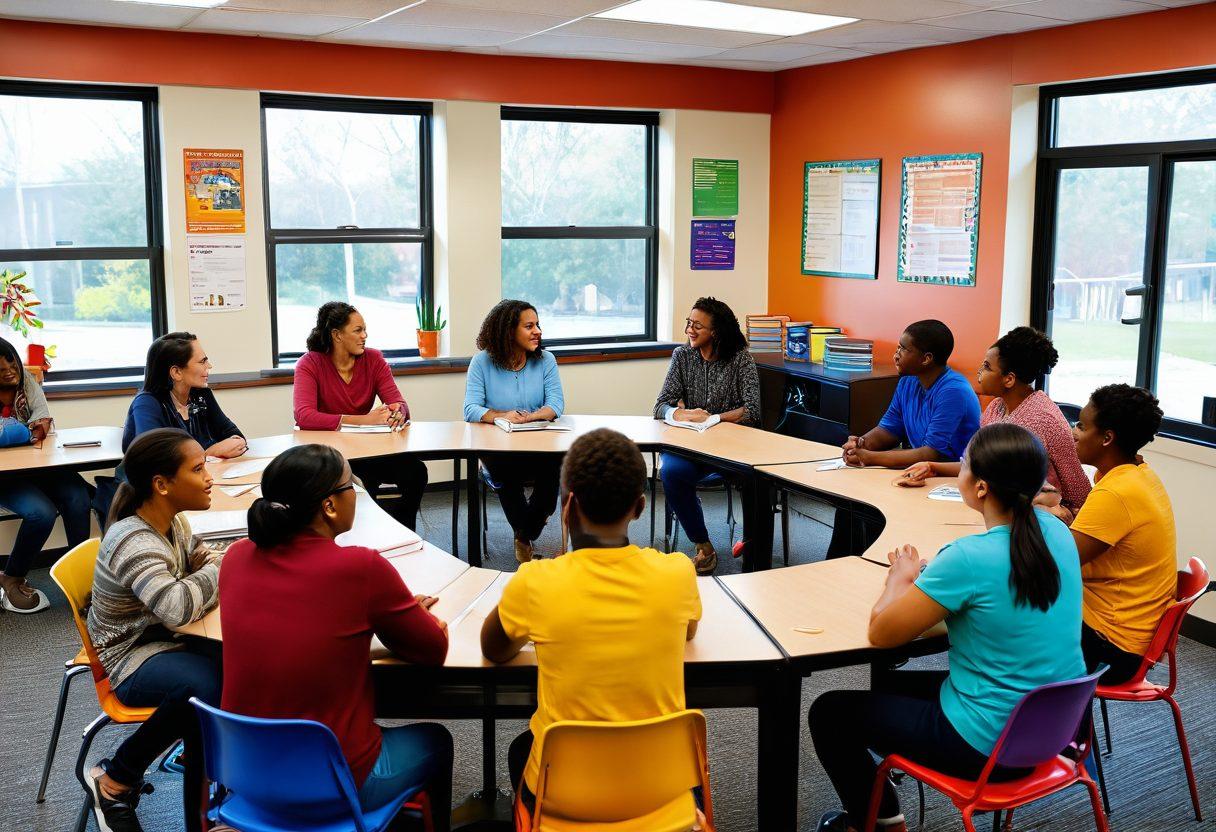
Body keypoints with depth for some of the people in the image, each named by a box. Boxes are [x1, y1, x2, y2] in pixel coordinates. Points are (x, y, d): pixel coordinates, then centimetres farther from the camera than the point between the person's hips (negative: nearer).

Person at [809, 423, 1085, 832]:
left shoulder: (970, 558, -28)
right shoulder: (1057, 532, -5)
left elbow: (881, 633, -18)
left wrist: (901, 578, 0)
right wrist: (926, 578, 2)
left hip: (992, 747, -8)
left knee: (829, 713, 10)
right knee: (888, 685, 28)